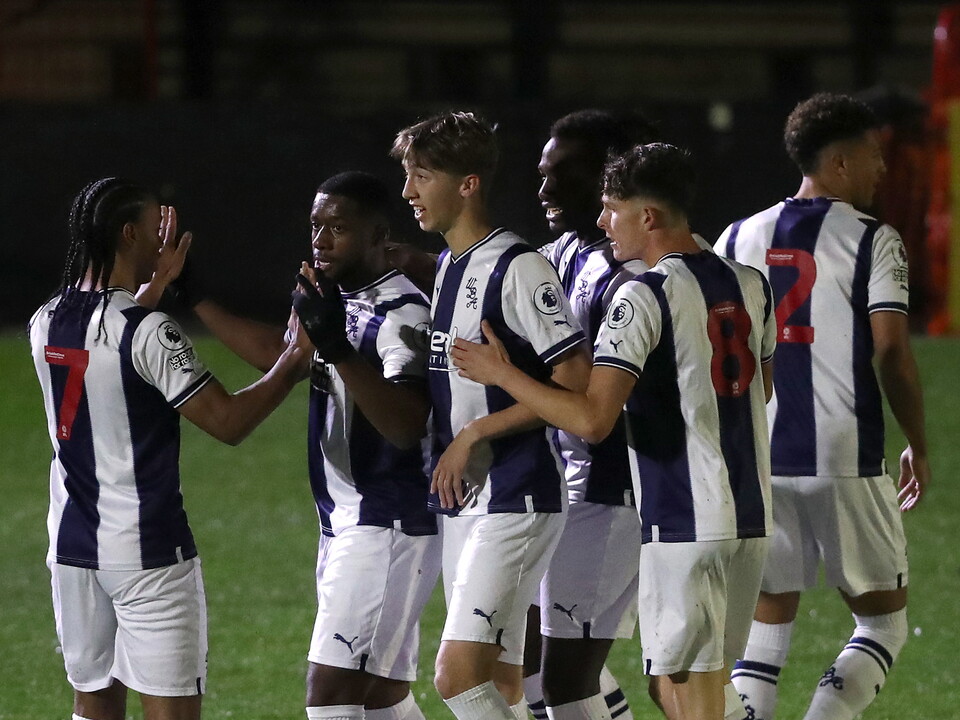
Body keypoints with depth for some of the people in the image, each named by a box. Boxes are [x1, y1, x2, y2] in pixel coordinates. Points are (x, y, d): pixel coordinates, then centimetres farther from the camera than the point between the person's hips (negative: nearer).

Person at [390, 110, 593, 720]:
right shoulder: (446, 268, 15)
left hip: (516, 502, -9)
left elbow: (577, 385, -18)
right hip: (462, 503, 9)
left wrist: (475, 434, -16)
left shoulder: (517, 268, -13)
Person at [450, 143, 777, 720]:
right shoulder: (750, 285, 9)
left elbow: (592, 419, -21)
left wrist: (502, 375, -9)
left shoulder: (645, 298, -14)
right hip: (751, 516, 8)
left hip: (683, 522, -8)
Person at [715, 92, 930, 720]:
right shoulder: (871, 241, -5)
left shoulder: (740, 238, 9)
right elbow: (893, 355, -10)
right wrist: (919, 447, 3)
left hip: (756, 460, 4)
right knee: (884, 623, 8)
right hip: (845, 464, -4)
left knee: (766, 630, 10)